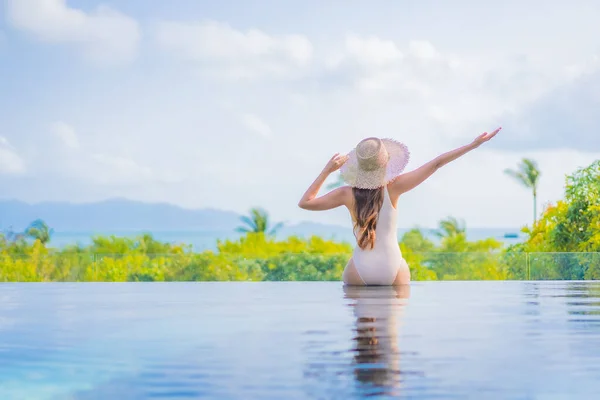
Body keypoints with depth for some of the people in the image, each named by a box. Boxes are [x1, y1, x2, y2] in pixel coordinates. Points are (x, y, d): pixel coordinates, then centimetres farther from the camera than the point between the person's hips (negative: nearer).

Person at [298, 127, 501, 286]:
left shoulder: (348, 194, -5)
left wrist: (327, 170, 6)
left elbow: (304, 202, 5)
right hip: (393, 269, 0)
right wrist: (474, 144, -1)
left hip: (360, 270, 0)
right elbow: (436, 163, -5)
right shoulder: (393, 187, -8)